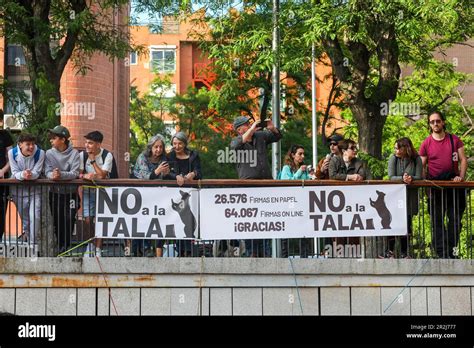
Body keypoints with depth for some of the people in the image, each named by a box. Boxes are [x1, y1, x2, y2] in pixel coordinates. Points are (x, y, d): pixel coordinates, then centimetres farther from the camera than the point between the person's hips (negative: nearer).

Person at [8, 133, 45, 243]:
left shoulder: (40, 153, -20)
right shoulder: (12, 153, -17)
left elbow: (37, 172, -17)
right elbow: (15, 172, -15)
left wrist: (30, 175, -41)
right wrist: (23, 175, -38)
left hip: (35, 188, -1)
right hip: (18, 188, 1)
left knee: (35, 216, -11)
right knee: (24, 216, 18)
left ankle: (32, 241, 3)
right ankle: (26, 232, 48)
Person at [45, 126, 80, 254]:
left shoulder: (74, 153, -6)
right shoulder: (50, 153, 1)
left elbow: (75, 173, -14)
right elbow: (47, 172, -7)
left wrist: (61, 174, -32)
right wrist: (53, 175, -31)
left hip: (70, 192, -2)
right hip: (54, 192, 2)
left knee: (69, 220, -5)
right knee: (57, 221, 6)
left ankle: (65, 245, 6)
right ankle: (61, 245, 20)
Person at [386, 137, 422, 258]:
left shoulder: (416, 159, -2)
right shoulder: (393, 158, -2)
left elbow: (419, 177, -6)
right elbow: (391, 177, -9)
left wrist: (411, 178, -26)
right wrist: (402, 178, -26)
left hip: (410, 196, 0)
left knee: (407, 224, 4)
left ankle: (404, 252, 11)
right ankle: (390, 251, -1)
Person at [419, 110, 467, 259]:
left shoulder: (454, 140, 6)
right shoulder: (426, 143, 3)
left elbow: (463, 159, 4)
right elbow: (422, 166, 4)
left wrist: (461, 176, -11)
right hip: (434, 185, -1)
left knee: (455, 219, 3)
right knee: (437, 221, 1)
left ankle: (451, 250, 14)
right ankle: (442, 253, 5)